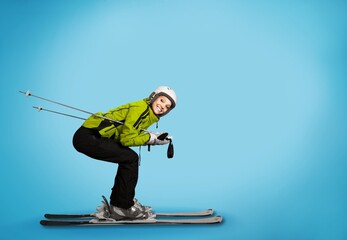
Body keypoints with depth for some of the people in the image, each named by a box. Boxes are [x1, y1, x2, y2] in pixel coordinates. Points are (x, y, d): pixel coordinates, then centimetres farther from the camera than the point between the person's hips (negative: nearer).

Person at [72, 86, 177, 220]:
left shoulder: (149, 116, 14)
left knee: (128, 159, 14)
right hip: (87, 137, -10)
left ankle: (117, 202, 23)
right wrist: (151, 138, -12)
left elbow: (134, 134, 9)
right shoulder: (140, 108, -15)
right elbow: (127, 139, -19)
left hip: (94, 136, 10)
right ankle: (122, 207, -3)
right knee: (130, 159, -14)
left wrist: (154, 137, -1)